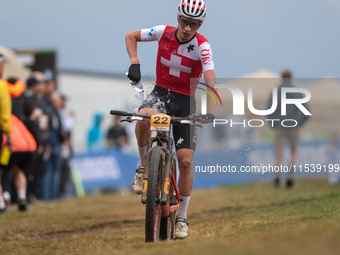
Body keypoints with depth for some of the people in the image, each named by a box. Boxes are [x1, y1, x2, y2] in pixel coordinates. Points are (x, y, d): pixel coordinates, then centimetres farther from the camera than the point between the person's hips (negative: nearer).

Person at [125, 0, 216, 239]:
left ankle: (182, 217, 9)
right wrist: (135, 63, -11)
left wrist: (210, 112, -43)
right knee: (145, 117, -37)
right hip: (161, 92, 1)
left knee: (185, 161, -7)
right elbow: (130, 36, 5)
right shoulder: (164, 33, -9)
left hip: (185, 102, -1)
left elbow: (211, 80, -29)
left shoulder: (202, 46, -16)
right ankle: (144, 167, -13)